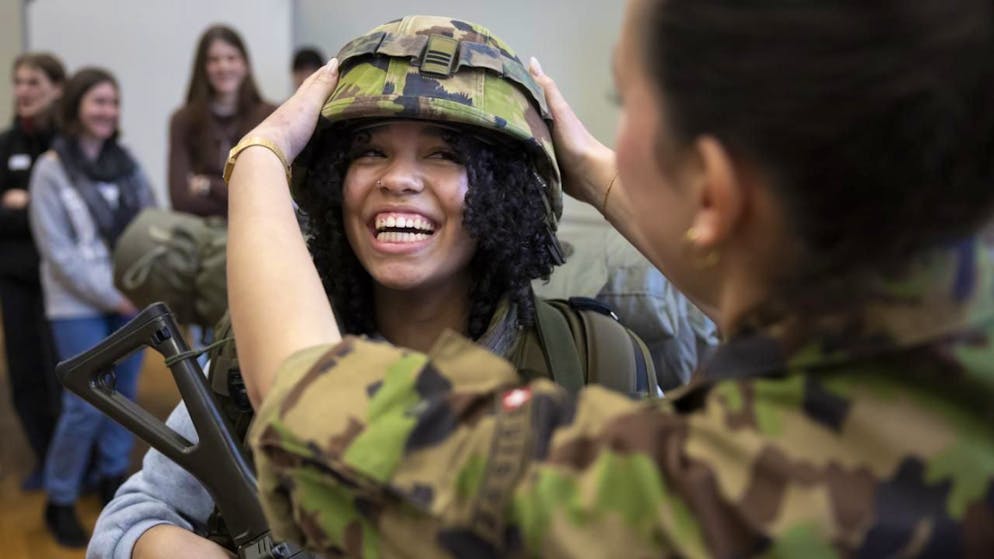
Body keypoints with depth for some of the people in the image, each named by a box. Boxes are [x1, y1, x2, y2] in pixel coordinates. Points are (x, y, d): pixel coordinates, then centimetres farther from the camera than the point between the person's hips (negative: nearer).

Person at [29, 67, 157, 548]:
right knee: (86, 404, -5)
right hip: (79, 306, -4)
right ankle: (59, 501, 12)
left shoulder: (126, 163, 7)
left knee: (124, 394, 11)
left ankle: (114, 478, 31)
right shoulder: (50, 170, -7)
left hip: (130, 301, 5)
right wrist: (111, 296, -13)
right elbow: (59, 252, -11)